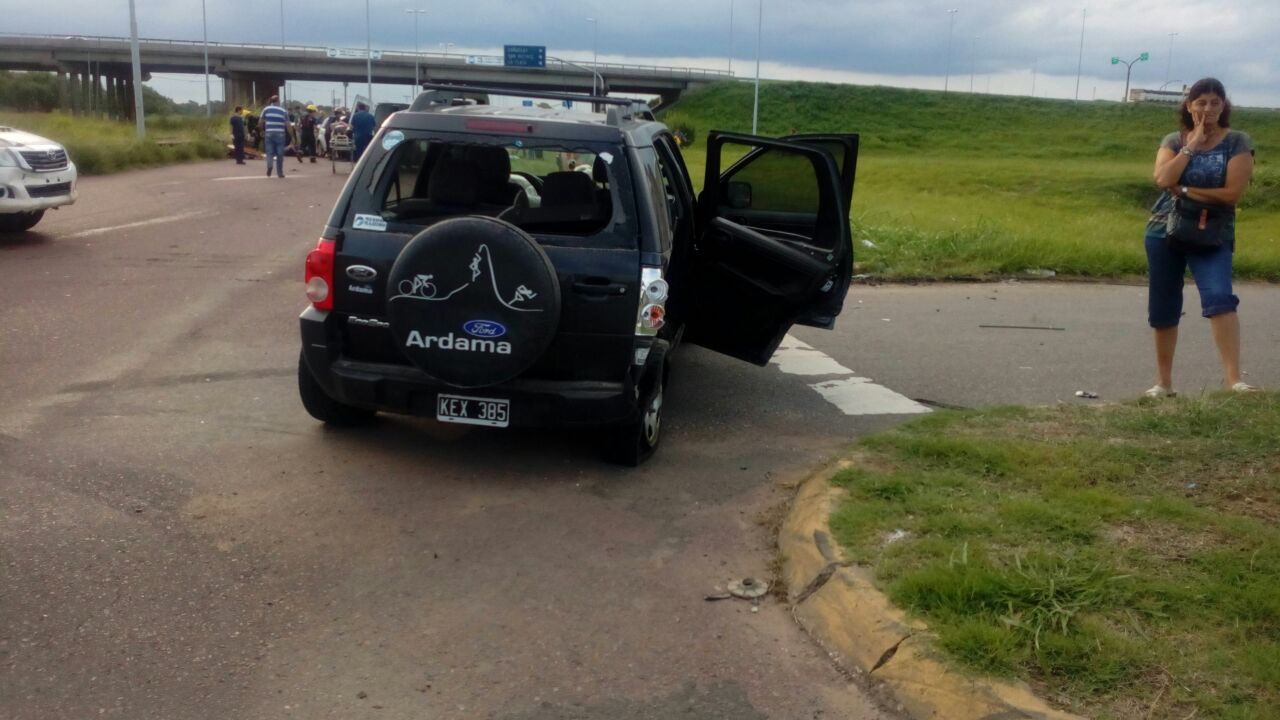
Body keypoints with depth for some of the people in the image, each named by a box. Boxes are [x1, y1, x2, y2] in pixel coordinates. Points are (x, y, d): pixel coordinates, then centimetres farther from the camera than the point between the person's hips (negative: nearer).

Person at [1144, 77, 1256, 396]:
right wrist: (1192, 145, -12)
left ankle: (1234, 378, -26)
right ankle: (1163, 381, 20)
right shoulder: (1173, 141, 4)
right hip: (1165, 232, 3)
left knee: (1219, 297, -24)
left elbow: (1232, 192, -14)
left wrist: (1184, 190, -13)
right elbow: (1163, 179, -15)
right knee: (1162, 309, 7)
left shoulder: (1237, 142, -3)